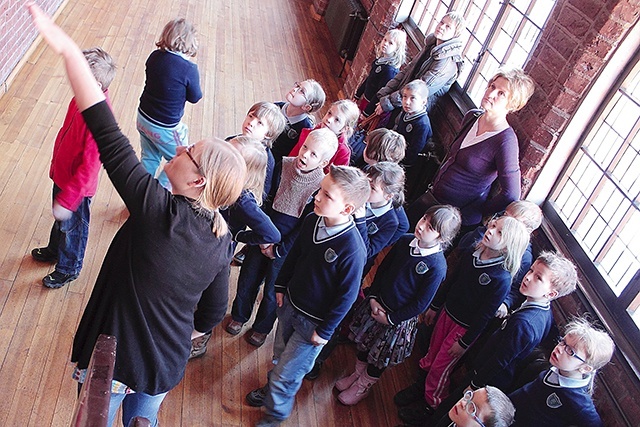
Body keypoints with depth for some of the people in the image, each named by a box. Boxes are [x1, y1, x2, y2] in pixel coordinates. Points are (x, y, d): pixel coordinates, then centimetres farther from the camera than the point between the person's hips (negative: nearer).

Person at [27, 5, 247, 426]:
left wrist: (68, 49, -30)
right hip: (167, 362, 4)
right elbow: (216, 308, 1)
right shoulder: (222, 241, -12)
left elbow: (108, 136, -33)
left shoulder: (160, 212, -30)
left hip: (113, 357, -3)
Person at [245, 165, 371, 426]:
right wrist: (281, 285, 11)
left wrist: (325, 331, -12)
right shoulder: (312, 221, -14)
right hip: (289, 304, 6)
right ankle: (272, 390, 58)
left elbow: (347, 295, -21)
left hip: (313, 322, -6)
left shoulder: (352, 249, -33)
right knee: (280, 356, 28)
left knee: (286, 373, 11)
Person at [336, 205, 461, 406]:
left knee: (380, 358, 18)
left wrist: (390, 318, -13)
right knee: (364, 343, 25)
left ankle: (362, 386, 46)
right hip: (376, 304, 5)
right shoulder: (405, 241, -13)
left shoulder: (437, 267, -28)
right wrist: (373, 297, -6)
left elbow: (420, 304, -19)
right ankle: (357, 374, 53)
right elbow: (382, 268, 1)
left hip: (399, 318, -4)